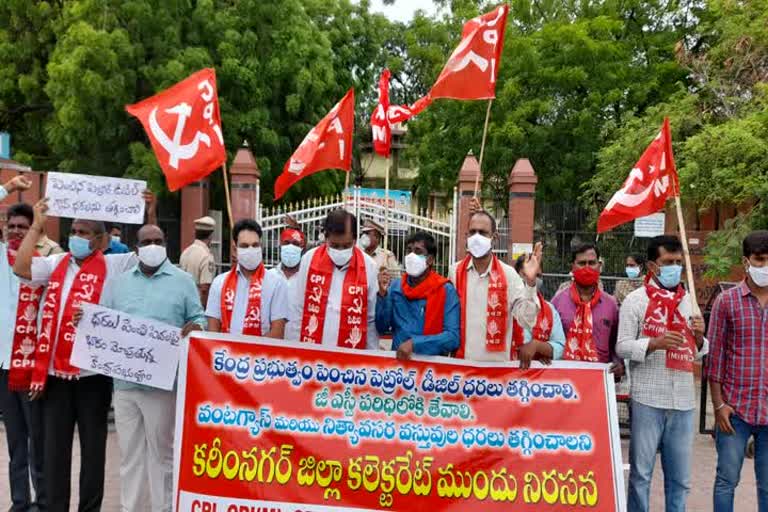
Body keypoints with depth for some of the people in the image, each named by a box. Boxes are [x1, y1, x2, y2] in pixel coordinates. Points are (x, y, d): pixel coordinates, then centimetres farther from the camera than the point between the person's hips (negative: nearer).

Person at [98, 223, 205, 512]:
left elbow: (197, 318, 2)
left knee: (161, 450, 6)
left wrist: (196, 327, -20)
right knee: (129, 451, 12)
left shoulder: (183, 281, 3)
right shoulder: (120, 282, 13)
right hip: (124, 379, 4)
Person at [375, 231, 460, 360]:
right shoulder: (395, 286, 8)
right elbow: (381, 327, 5)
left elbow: (453, 337, -9)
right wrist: (383, 294, -6)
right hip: (398, 359, 3)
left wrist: (414, 343, -16)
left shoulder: (446, 290, -3)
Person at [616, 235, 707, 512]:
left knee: (680, 477, 12)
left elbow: (697, 353, 17)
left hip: (684, 400, 4)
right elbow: (622, 346, -6)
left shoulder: (689, 301, 12)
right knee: (641, 473, 5)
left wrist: (699, 337, -4)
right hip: (647, 399, -4)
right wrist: (654, 344, -21)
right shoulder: (636, 300, -2)